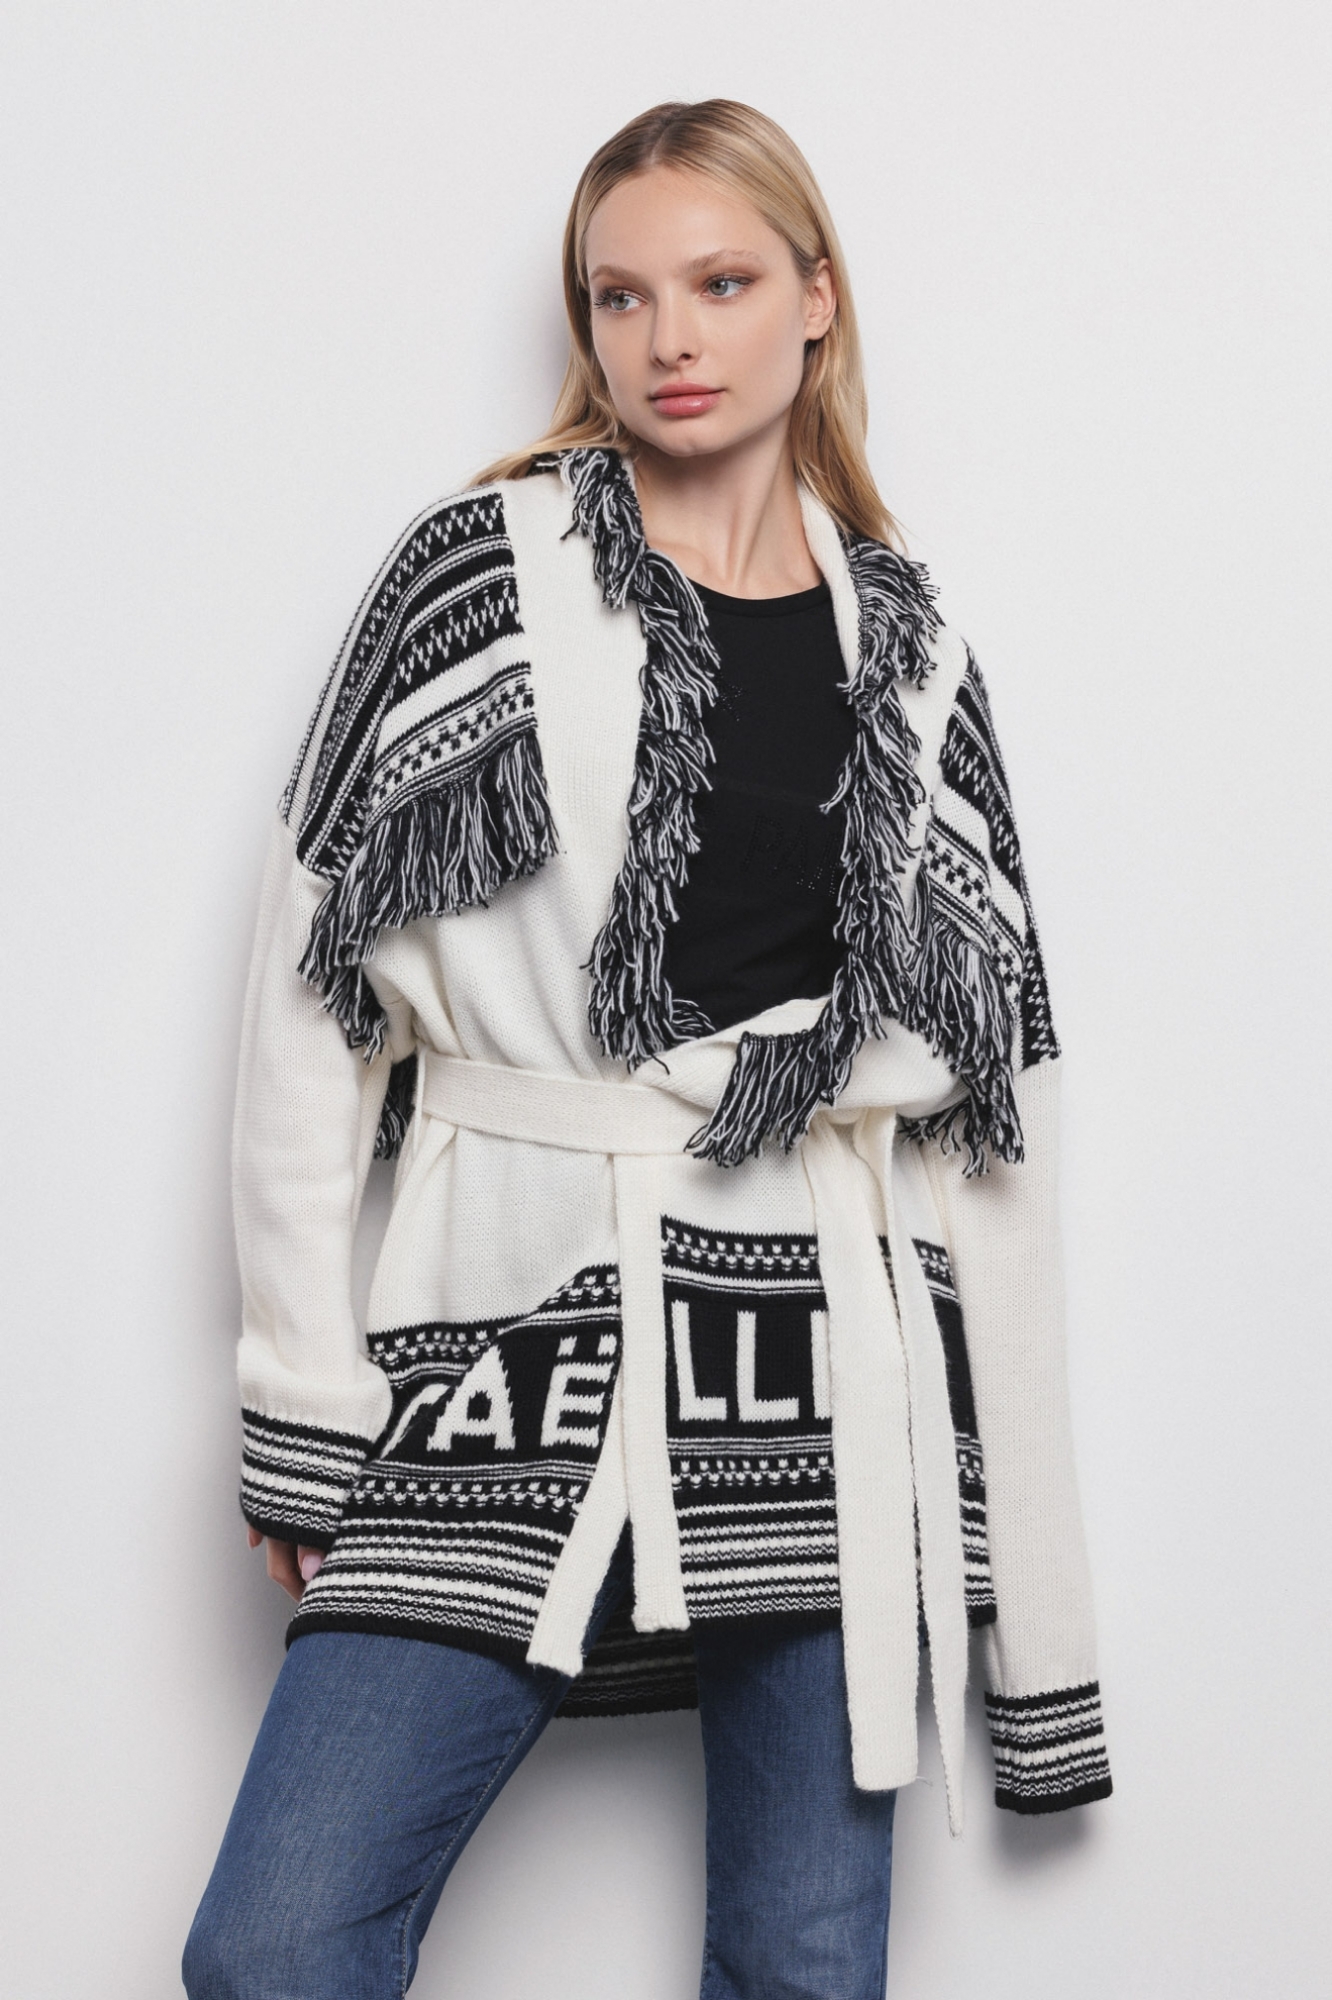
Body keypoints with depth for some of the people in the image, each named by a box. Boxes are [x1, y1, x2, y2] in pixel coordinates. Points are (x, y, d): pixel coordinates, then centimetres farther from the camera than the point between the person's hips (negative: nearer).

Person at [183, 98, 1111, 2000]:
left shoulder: (907, 648, 12)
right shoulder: (484, 572, 4)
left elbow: (991, 1094, 12)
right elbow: (312, 989, 2)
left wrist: (1012, 1490, 9)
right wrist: (303, 1393, -3)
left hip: (837, 1364, 2)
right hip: (528, 1341, -2)